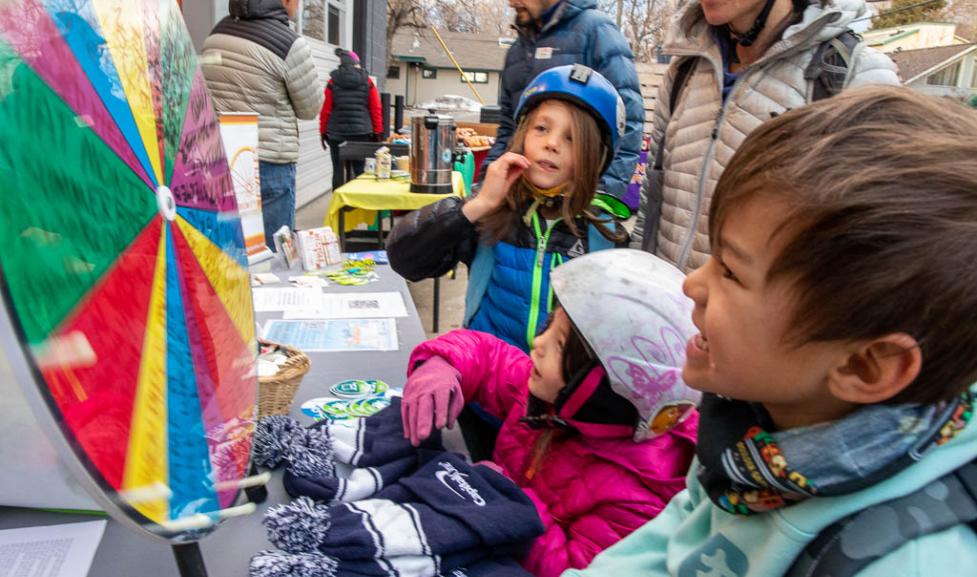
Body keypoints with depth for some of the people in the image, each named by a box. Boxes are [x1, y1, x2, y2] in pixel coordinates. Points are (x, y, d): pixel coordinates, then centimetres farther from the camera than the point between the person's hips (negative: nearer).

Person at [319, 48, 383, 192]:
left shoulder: (333, 82, 3)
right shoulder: (367, 81, 3)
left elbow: (326, 110, 2)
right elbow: (376, 109, 2)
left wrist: (323, 132, 10)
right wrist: (378, 132, 9)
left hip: (337, 133, 0)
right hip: (361, 132, 0)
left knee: (338, 171, 5)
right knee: (360, 171, 5)